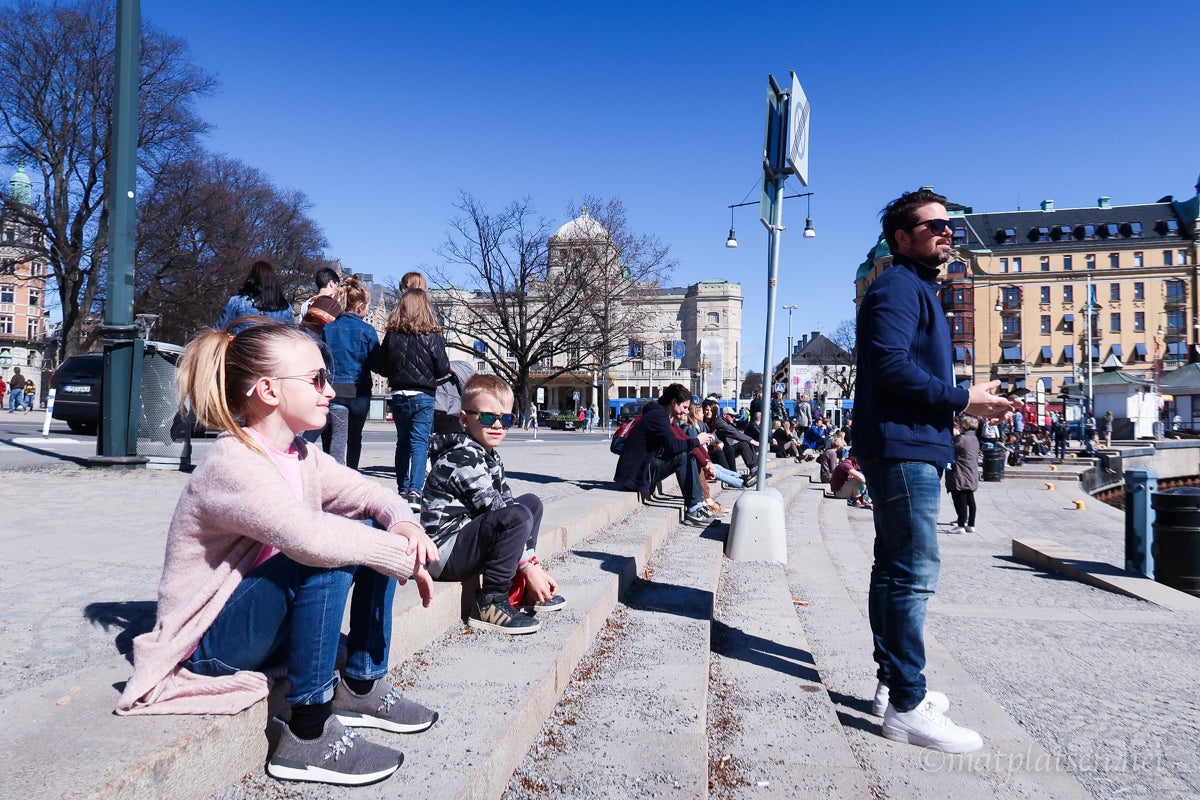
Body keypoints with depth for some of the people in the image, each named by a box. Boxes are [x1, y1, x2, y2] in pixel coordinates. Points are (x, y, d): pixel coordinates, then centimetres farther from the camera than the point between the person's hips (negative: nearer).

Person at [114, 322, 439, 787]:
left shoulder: (300, 455, 2)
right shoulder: (232, 466, -26)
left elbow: (366, 494, 4)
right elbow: (308, 536, -42)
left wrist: (403, 523, -20)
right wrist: (406, 557, -32)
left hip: (263, 621, 9)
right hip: (206, 643, -9)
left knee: (372, 532, -1)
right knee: (327, 554, -31)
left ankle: (362, 686, 7)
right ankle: (309, 735, -21)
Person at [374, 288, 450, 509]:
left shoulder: (392, 336, -2)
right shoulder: (432, 337, -9)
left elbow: (379, 366, 2)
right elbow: (443, 369, -6)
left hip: (398, 396, 3)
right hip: (423, 396, -3)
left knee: (403, 442, 15)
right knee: (420, 443, -2)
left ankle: (403, 489, 22)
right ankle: (414, 492, -13)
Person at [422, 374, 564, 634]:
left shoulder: (491, 458, 12)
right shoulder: (464, 458, -19)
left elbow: (508, 502, 8)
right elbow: (503, 514, -21)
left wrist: (534, 567, 0)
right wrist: (529, 567, -18)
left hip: (465, 538, 10)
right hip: (445, 553, -10)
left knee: (531, 502, 14)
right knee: (520, 514, -28)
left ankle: (518, 590, 8)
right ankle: (490, 602, -15)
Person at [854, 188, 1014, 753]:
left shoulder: (918, 289, 23)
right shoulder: (898, 286, -8)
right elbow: (890, 367, -21)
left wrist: (966, 401, 9)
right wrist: (962, 399, -15)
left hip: (910, 447, 11)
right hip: (903, 448, -11)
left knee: (895, 569, 13)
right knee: (914, 573, -10)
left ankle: (893, 685, 23)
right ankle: (907, 707, -5)